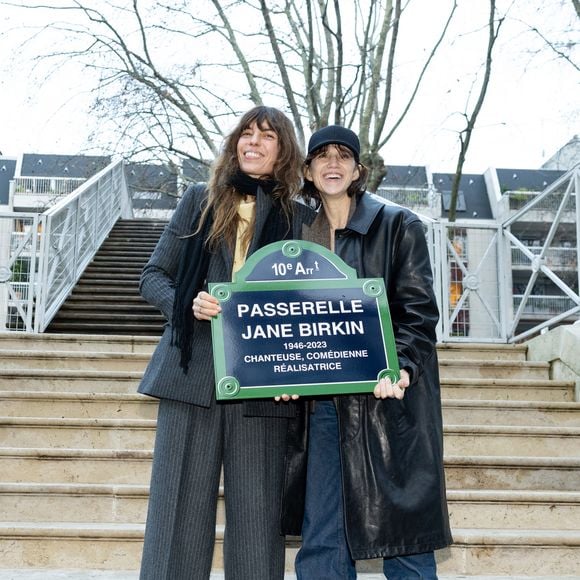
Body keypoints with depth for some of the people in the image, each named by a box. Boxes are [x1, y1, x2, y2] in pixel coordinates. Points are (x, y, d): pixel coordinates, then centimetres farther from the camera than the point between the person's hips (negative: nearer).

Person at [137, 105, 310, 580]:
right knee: (180, 511, 2)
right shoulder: (200, 201, 12)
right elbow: (154, 276, 12)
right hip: (193, 375, 1)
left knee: (257, 517, 2)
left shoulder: (297, 218, 9)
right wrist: (187, 302, -9)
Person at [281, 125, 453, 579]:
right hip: (321, 402, 4)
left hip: (387, 400, -3)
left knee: (405, 539, 1)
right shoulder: (302, 236, 17)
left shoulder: (399, 226, 5)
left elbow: (420, 311, -3)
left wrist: (398, 367, -19)